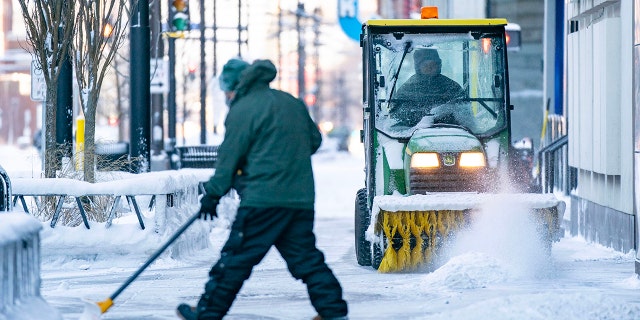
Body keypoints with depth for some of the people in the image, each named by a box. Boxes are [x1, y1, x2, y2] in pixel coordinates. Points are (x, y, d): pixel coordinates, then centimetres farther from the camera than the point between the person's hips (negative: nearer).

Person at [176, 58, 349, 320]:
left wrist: (213, 193, -1)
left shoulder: (242, 110, -6)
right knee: (305, 257, 9)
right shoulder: (293, 103, 16)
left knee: (237, 257, -2)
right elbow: (314, 140, 23)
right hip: (301, 199, 7)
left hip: (262, 198, -7)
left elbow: (230, 157, -7)